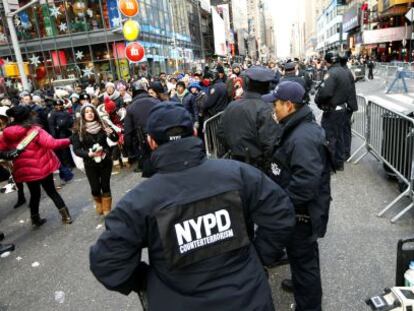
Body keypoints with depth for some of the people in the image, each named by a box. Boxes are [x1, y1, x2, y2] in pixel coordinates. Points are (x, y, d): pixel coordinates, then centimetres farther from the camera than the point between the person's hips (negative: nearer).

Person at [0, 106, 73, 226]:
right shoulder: (34, 130, -19)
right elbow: (52, 144, -25)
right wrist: (68, 141, -13)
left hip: (24, 170, 4)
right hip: (41, 167, -3)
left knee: (34, 194, 22)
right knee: (52, 192, 11)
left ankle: (36, 219, 33)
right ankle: (66, 216, 13)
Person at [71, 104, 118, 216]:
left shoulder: (102, 125, -2)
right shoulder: (78, 130, -6)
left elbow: (115, 139, 0)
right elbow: (76, 149, -7)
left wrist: (112, 133, -21)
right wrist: (88, 154, -23)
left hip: (105, 161, 1)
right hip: (90, 164, -1)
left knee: (105, 186, 4)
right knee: (95, 188, 4)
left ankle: (107, 209, 25)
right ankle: (99, 205, 37)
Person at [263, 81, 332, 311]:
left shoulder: (303, 138, -29)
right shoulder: (297, 127, 5)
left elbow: (305, 184, -35)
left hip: (302, 212, -10)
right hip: (297, 207, 10)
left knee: (303, 256, 8)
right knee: (300, 253, 29)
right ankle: (302, 283, 53)